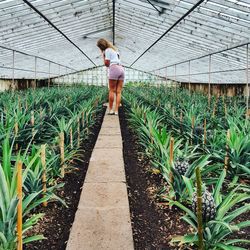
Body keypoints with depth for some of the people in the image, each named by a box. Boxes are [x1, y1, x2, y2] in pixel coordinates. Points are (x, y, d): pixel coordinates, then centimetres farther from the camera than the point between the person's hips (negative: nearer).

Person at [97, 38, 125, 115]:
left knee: (112, 90, -4)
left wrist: (103, 55, 9)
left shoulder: (107, 50, 2)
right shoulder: (114, 49, 28)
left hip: (114, 68, -7)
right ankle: (116, 110, -3)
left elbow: (107, 63, -2)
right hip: (121, 69, 7)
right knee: (118, 91, 0)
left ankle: (110, 109, -5)